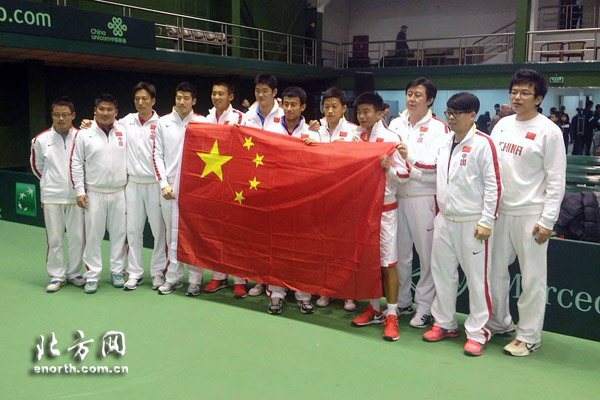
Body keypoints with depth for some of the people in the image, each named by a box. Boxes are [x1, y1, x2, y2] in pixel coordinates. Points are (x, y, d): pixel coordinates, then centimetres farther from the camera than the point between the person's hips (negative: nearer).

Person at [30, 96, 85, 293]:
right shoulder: (41, 139, 1)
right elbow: (36, 166, 14)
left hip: (75, 196, 0)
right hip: (51, 197, 0)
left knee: (77, 237, 6)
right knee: (54, 238, 4)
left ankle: (73, 273, 22)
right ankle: (56, 276, 16)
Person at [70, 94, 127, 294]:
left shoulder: (124, 132, 5)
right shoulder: (84, 134, -1)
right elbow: (76, 163, 1)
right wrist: (80, 191, -3)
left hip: (120, 193, 2)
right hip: (94, 194, -2)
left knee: (119, 232, 8)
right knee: (93, 234, 1)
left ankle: (117, 271, 21)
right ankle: (92, 275, 10)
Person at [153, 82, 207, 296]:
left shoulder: (202, 122, 3)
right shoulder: (163, 122, 8)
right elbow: (157, 155, 7)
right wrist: (163, 184, -1)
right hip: (169, 186, 2)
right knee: (172, 234, 7)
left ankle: (195, 280, 9)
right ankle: (173, 277, 18)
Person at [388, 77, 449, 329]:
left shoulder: (438, 128, -2)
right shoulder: (396, 124, 12)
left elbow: (433, 162, -13)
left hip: (424, 197, -5)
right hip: (398, 194, 5)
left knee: (427, 252, 0)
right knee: (399, 252, 11)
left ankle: (425, 307, 11)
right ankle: (402, 302, 24)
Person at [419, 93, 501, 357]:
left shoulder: (483, 144, -11)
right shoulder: (444, 142, 9)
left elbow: (493, 185, -12)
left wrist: (486, 221, -14)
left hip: (472, 224, -7)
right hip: (444, 221, 7)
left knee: (476, 278, 1)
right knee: (442, 273, 13)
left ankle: (477, 332, 13)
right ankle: (444, 323, 28)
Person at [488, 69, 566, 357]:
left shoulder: (548, 131, -7)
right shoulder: (502, 125, 10)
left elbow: (556, 180, -9)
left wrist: (547, 221, -13)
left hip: (530, 215, -5)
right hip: (500, 211, 6)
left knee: (532, 278, 2)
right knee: (495, 271, 13)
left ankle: (529, 337, 16)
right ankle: (499, 324, 31)